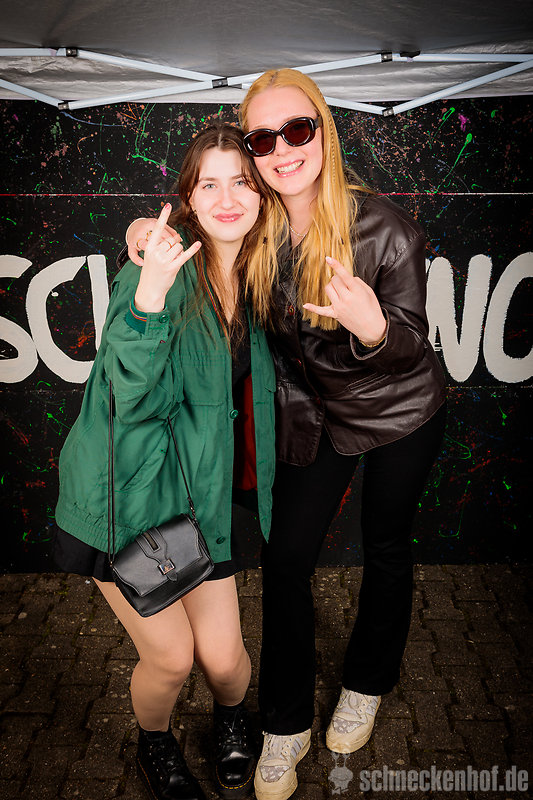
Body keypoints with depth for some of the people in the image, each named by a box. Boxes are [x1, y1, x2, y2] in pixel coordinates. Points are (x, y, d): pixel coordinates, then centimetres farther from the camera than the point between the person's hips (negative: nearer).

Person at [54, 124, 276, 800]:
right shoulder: (159, 272, -16)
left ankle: (232, 720, 41)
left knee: (222, 655, 3)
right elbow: (136, 401, -26)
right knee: (170, 656, 1)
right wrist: (148, 295, -37)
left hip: (200, 492, 4)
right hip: (127, 491, -4)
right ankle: (154, 745, 38)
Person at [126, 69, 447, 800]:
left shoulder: (386, 229, -25)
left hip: (400, 413, -2)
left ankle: (367, 685, 41)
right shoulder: (257, 231, -14)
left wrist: (374, 328, -42)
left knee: (386, 547, 14)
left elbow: (411, 347, -19)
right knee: (285, 556, 1)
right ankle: (285, 726, 22)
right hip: (313, 413, 3)